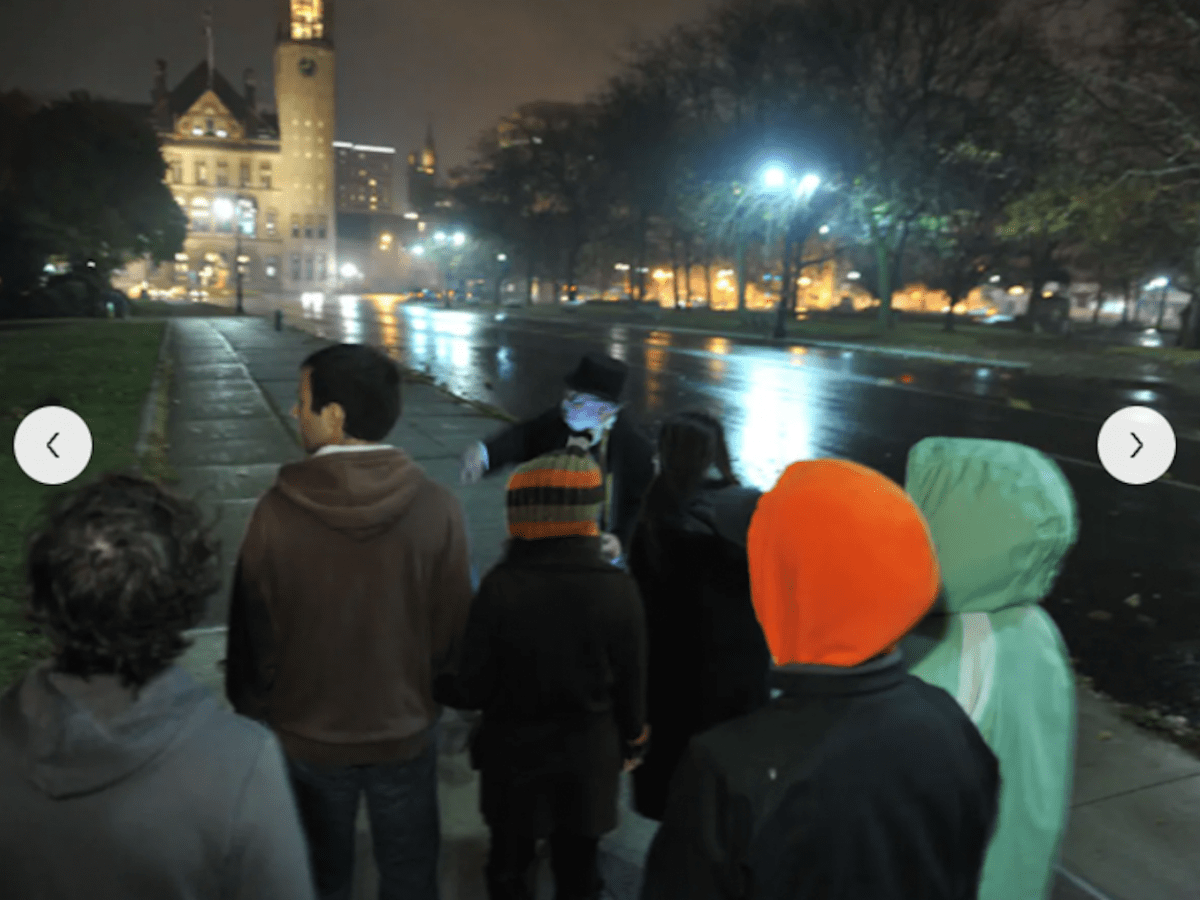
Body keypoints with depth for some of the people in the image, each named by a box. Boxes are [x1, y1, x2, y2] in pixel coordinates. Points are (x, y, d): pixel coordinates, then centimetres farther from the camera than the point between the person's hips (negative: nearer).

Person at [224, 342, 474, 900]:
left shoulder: (277, 510, -22)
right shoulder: (436, 508, -20)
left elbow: (253, 635, -11)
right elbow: (453, 630, -11)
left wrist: (251, 708, 9)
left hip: (308, 735, 0)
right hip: (405, 731, 0)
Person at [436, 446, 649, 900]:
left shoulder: (500, 585, -21)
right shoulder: (618, 587, -16)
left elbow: (475, 688, -14)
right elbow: (631, 683, -6)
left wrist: (434, 685, 7)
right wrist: (631, 741, 13)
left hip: (513, 754, -1)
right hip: (587, 755, 1)